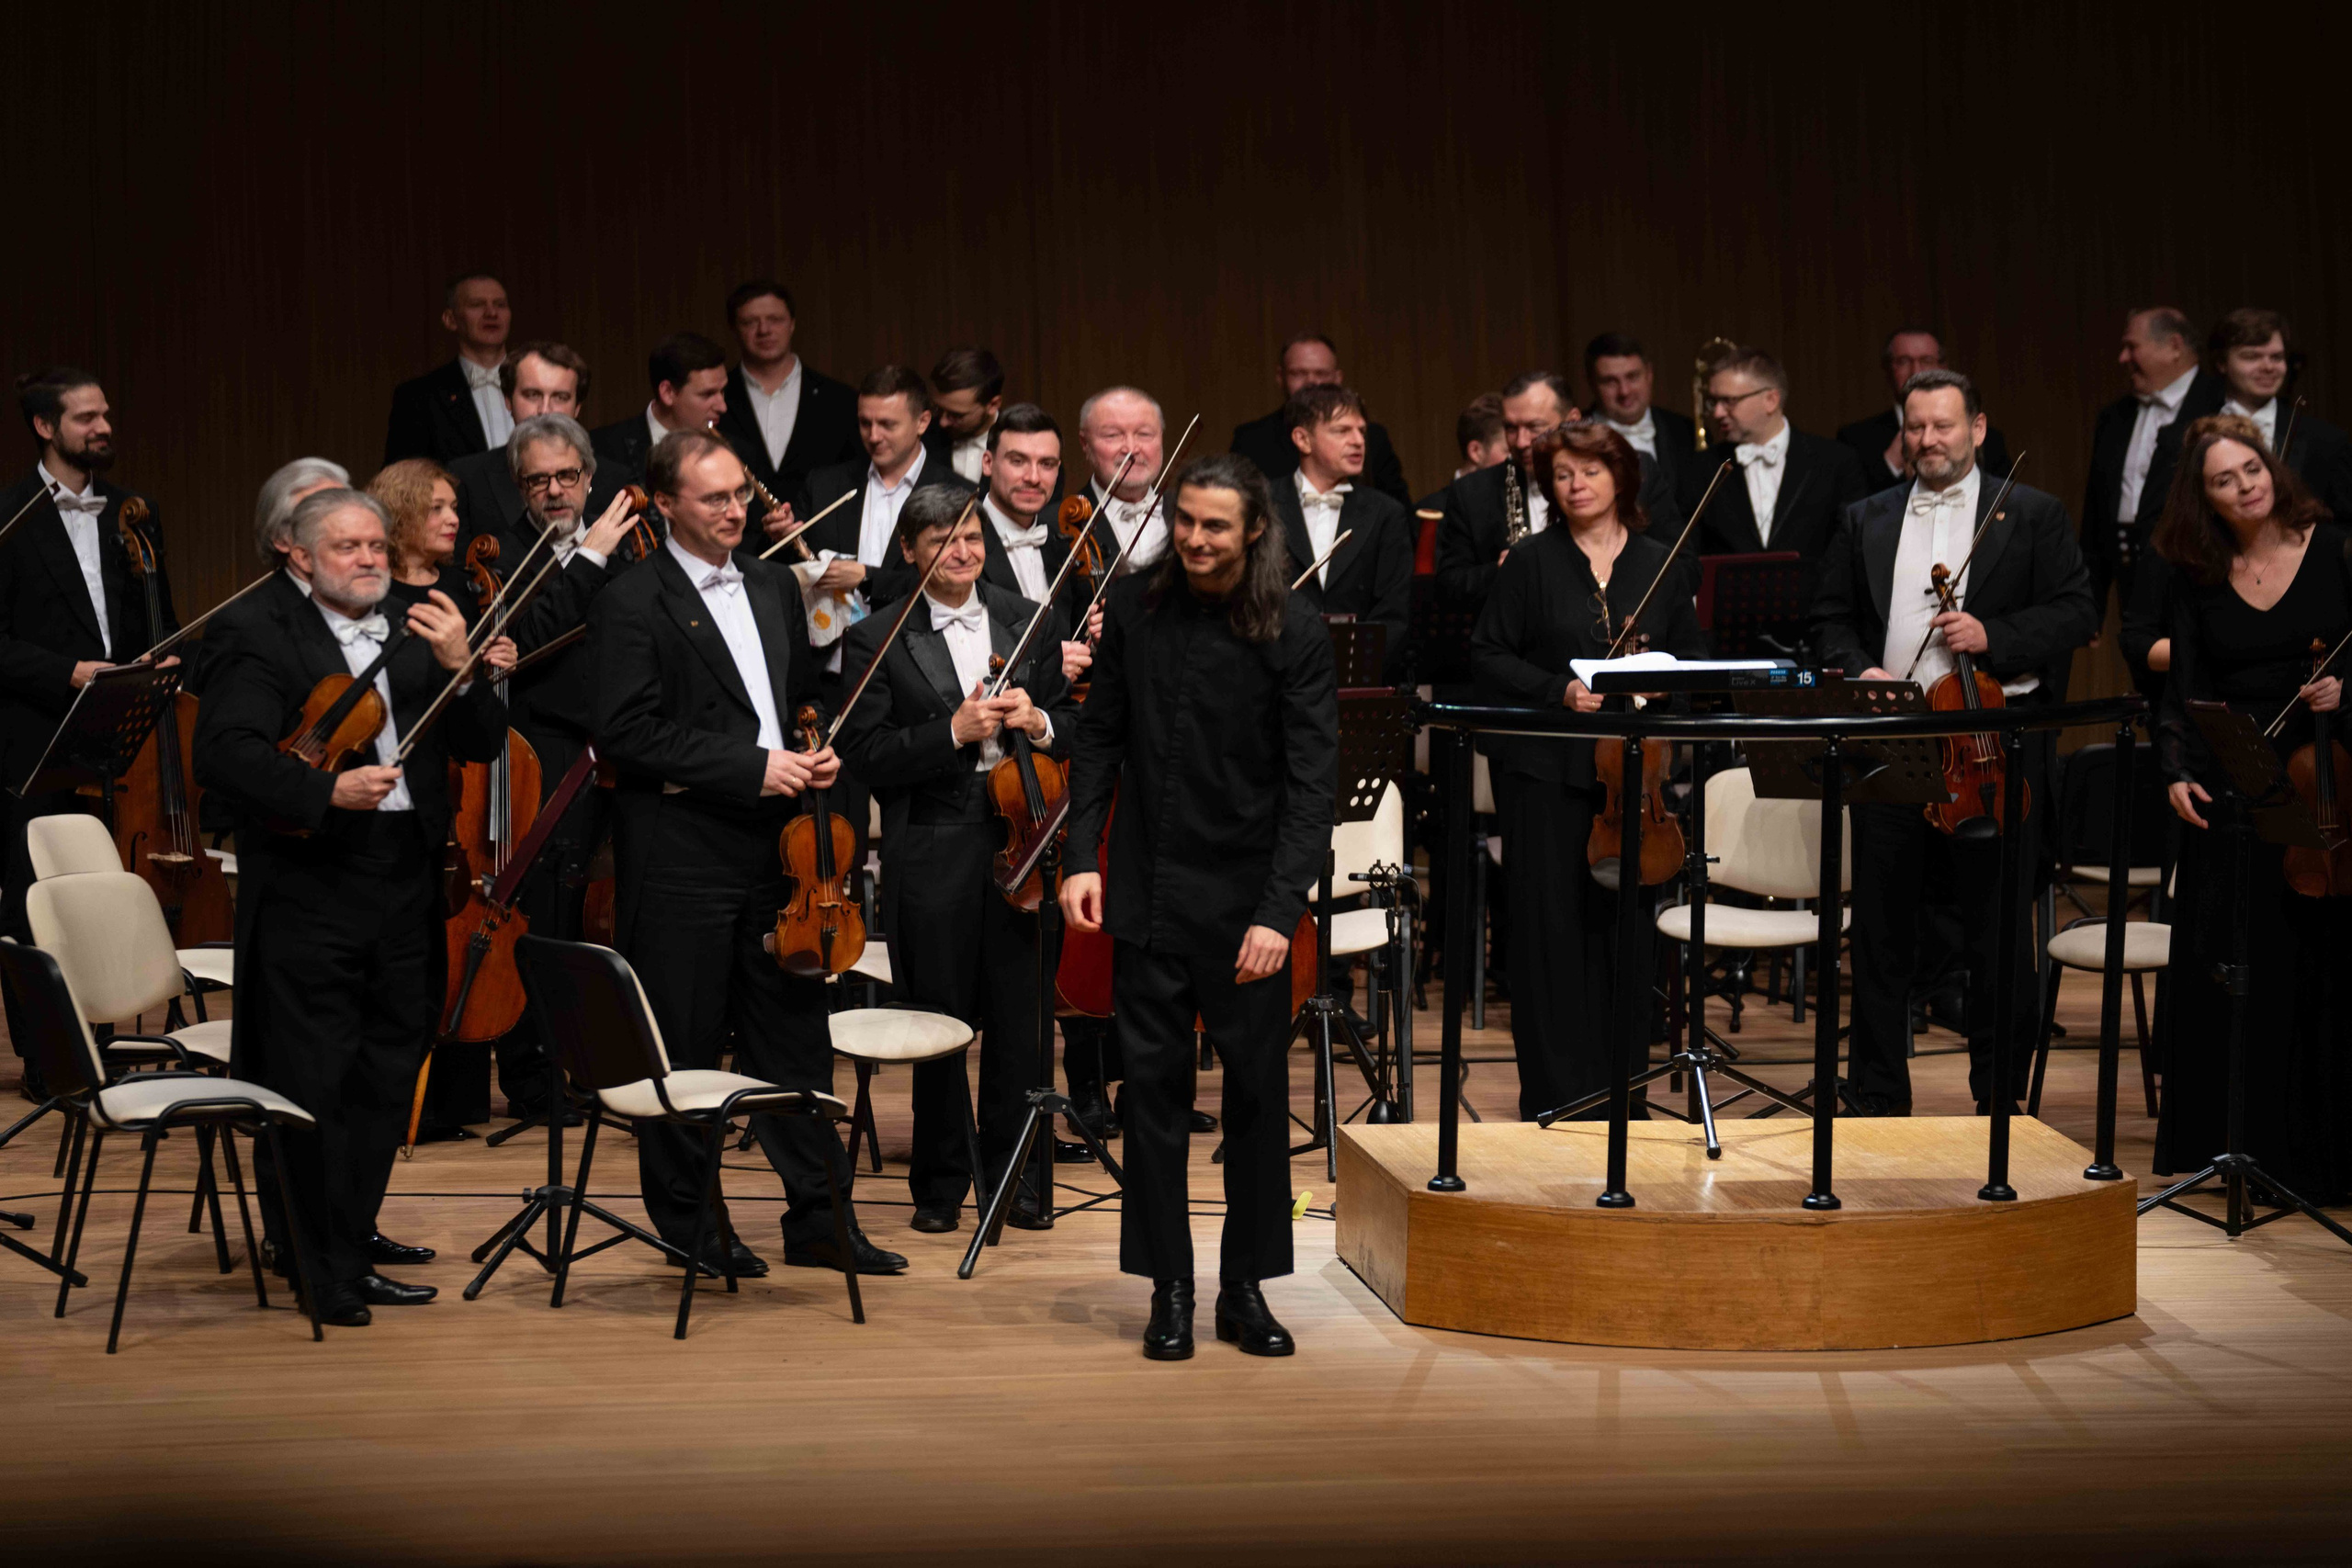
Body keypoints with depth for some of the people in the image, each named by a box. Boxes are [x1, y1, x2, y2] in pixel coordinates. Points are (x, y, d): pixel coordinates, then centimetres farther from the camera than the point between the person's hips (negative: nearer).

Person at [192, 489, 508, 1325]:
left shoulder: (415, 635, 14)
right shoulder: (267, 638, -4)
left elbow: (483, 745, 9)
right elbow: (223, 752, -16)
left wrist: (459, 668, -8)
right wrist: (327, 791, -26)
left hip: (403, 887, 6)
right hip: (308, 890, -6)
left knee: (387, 1074, 13)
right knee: (313, 1086, -4)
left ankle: (349, 1233, 27)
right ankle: (322, 1268, 1)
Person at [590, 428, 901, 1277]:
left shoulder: (774, 586, 14)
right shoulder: (631, 604, -8)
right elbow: (629, 734, -17)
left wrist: (813, 754, 4)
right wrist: (753, 769, -19)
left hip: (773, 848, 6)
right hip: (681, 852, -6)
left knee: (795, 1033, 9)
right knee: (685, 1043, 3)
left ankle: (818, 1216, 15)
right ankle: (691, 1222, 15)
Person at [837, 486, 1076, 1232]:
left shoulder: (1032, 623, 11)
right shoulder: (877, 640, 1)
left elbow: (1077, 727, 14)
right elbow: (868, 757, -7)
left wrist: (1037, 722, -8)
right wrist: (954, 732, -18)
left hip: (1018, 836, 2)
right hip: (931, 854, -2)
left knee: (1019, 1016, 3)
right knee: (939, 1018, 4)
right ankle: (941, 1179, 16)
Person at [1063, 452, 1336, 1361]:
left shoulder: (1292, 631, -10)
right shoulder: (1134, 610, 0)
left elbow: (1313, 781, -12)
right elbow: (1100, 739, 9)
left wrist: (1281, 909, -19)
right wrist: (1082, 857, -1)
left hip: (1245, 900, -2)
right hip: (1148, 892, 2)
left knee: (1257, 1089, 5)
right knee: (1154, 1085, 4)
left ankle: (1246, 1287, 16)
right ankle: (1169, 1288, 12)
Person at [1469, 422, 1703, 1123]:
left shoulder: (1661, 564, 8)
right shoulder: (1531, 561, 1)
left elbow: (1692, 659, 13)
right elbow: (1489, 657, -1)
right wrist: (1557, 691, -15)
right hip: (1544, 770, -2)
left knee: (1621, 921, 5)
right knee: (1549, 925, -1)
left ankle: (1614, 1086, 14)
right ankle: (1553, 1094, 5)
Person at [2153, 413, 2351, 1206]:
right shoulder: (2198, 577, 6)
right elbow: (2185, 692, 8)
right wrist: (2178, 772, -6)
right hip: (2228, 792, 2)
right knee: (2221, 972, 4)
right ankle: (2224, 1147, 14)